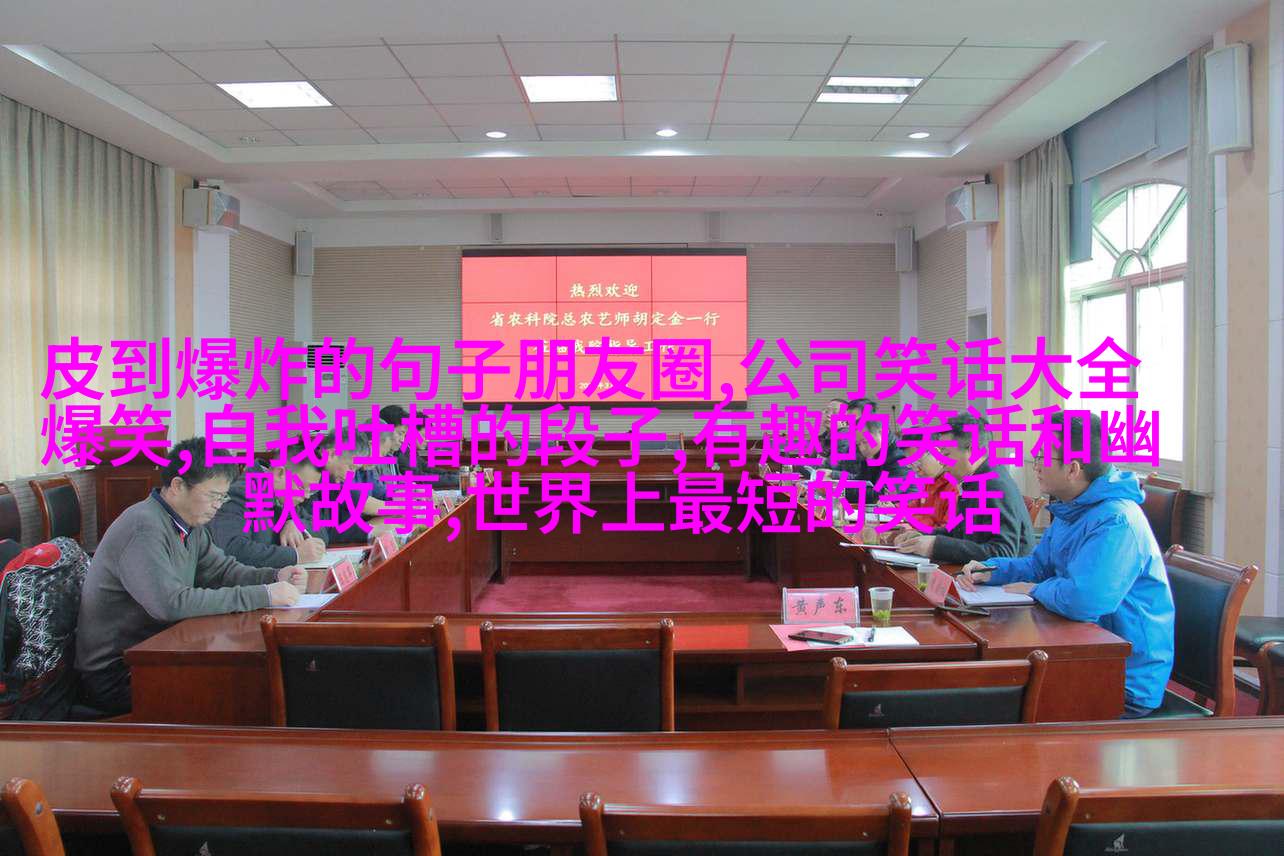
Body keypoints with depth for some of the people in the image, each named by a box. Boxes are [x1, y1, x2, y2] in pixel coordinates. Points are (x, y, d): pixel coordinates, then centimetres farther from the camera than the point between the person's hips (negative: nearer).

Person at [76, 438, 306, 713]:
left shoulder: (189, 524, 7)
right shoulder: (143, 528, -23)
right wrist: (262, 596, -32)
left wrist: (276, 577, -8)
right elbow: (172, 603, -33)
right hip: (114, 675, -8)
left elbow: (221, 570, 12)